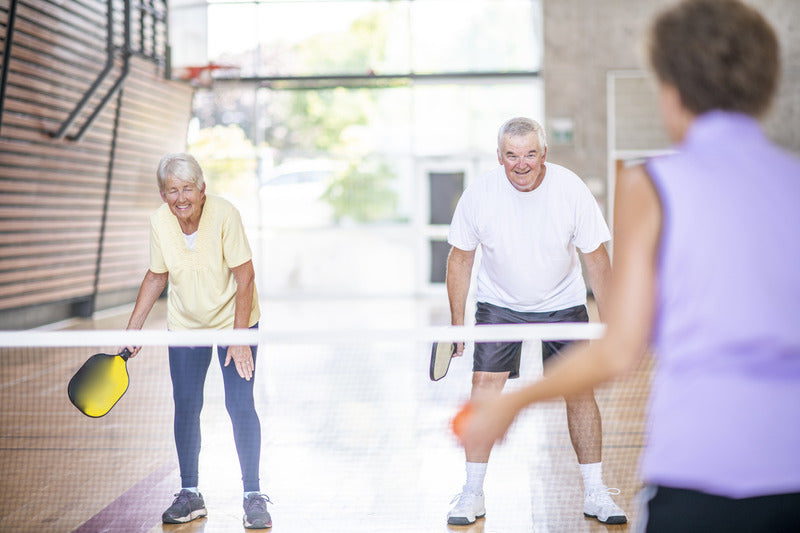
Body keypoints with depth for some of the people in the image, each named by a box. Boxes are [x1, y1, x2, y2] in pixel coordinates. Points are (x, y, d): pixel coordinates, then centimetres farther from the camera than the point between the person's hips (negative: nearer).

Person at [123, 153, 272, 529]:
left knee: (240, 406, -8)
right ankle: (189, 495, 15)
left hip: (234, 320, -3)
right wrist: (134, 327, 2)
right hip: (184, 325, 4)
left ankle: (253, 495, 3)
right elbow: (156, 276, 3)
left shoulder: (224, 215, -24)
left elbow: (245, 277, -21)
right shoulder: (159, 222, -12)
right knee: (186, 408, 3)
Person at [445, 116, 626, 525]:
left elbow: (596, 258, -10)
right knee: (484, 387, -10)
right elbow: (460, 258, -5)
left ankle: (594, 493, 9)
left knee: (579, 390, -4)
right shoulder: (479, 194, -19)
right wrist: (457, 322, -5)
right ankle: (472, 494, 2)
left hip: (563, 303, 0)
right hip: (498, 303, 0)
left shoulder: (571, 190, -20)